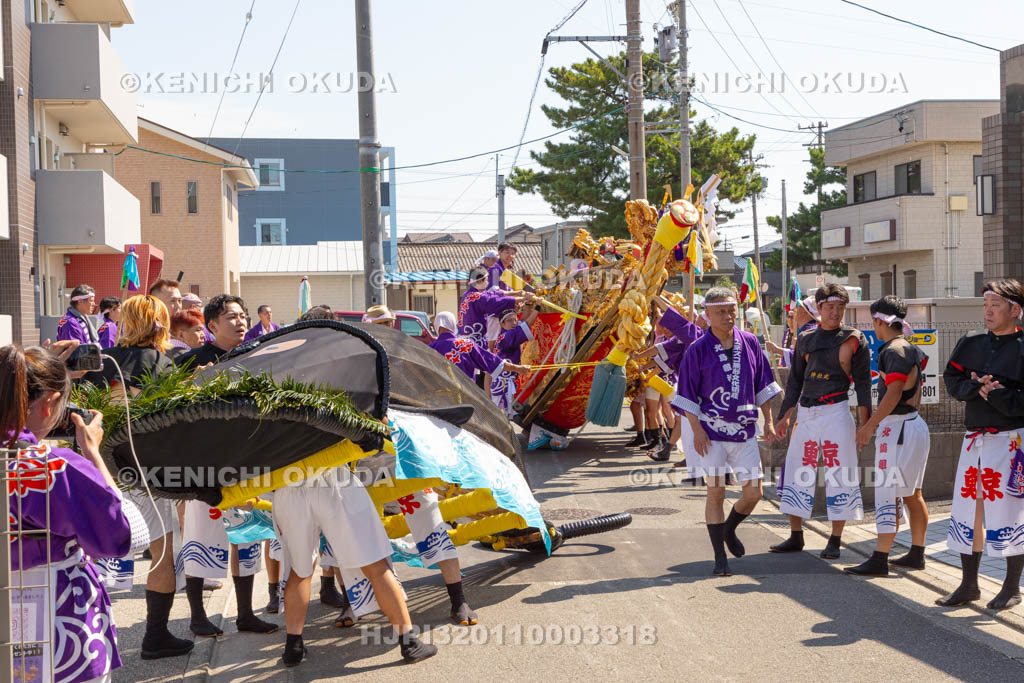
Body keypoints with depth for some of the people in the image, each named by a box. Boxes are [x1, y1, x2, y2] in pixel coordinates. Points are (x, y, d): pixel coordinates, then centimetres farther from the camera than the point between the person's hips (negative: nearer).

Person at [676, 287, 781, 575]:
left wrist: (768, 421, 11)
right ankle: (720, 558, 10)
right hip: (713, 433, -3)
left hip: (745, 431, 4)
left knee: (753, 492, 3)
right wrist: (697, 430, -9)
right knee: (716, 493, -1)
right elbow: (687, 393, -3)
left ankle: (729, 530, 33)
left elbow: (763, 384, 14)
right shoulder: (698, 349, -5)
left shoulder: (750, 343, 6)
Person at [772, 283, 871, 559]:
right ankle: (796, 537, 16)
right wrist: (784, 417, 13)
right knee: (798, 473, 6)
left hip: (836, 412, -4)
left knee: (839, 475, -3)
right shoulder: (805, 339, 11)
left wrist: (864, 423, -8)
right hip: (805, 413, 4)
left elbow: (863, 383, -1)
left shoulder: (854, 339, 0)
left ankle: (835, 541, 6)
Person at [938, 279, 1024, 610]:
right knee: (968, 510, 9)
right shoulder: (970, 342, 9)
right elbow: (951, 380, 4)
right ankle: (969, 585, 21)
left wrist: (995, 392, -20)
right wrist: (976, 388, -12)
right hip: (974, 439, 6)